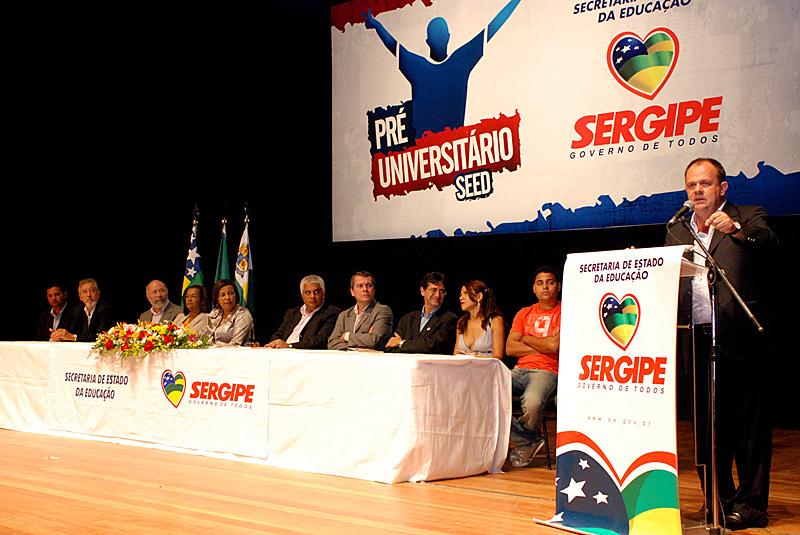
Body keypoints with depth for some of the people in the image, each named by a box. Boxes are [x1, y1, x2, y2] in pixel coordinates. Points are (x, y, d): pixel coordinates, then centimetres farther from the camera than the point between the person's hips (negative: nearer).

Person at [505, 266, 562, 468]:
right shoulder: (524, 313, 19)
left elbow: (554, 346, -12)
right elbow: (510, 348, 8)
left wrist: (527, 339, 4)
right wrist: (542, 346, -1)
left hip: (547, 372, -5)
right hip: (520, 370, 5)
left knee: (532, 402, -38)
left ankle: (526, 442, -2)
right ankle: (529, 441, -10)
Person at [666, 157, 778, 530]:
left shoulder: (748, 219, 5)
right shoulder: (677, 232, 19)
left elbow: (768, 242, -16)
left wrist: (736, 230, -34)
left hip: (740, 340, -5)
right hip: (698, 341, 5)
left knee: (748, 424, -1)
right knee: (707, 426, 11)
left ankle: (750, 504, 8)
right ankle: (719, 502, 22)